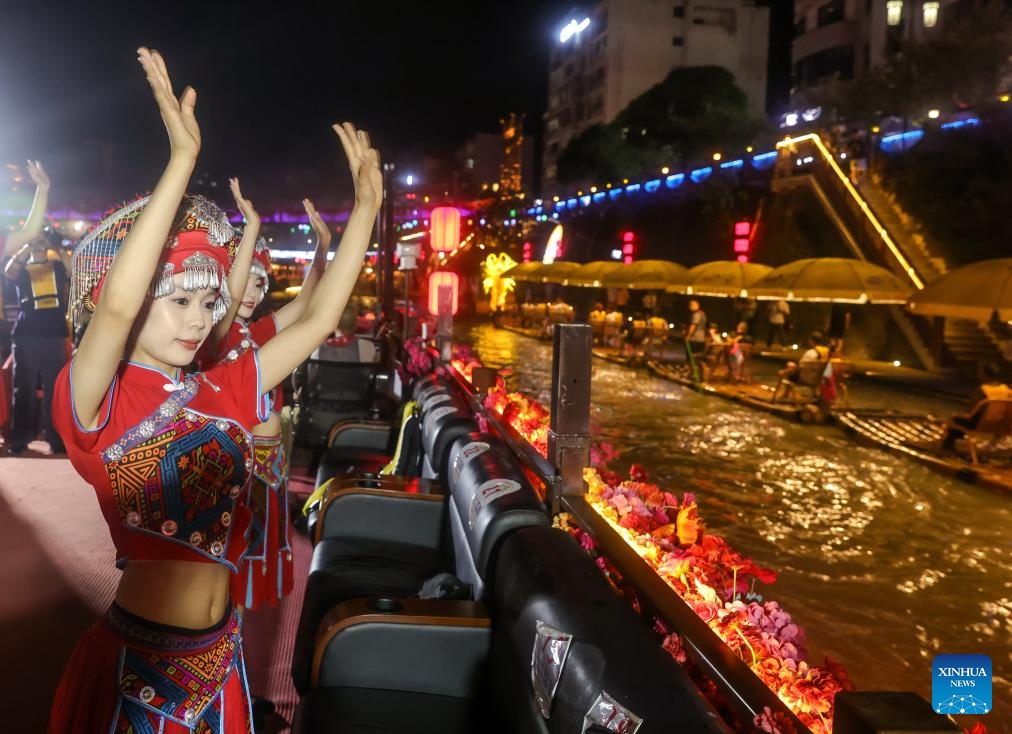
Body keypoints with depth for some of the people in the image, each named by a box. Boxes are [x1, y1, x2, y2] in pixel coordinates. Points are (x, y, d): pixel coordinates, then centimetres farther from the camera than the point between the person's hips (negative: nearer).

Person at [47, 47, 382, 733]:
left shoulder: (225, 390, 1)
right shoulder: (97, 398, -13)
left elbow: (317, 318, 0)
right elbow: (115, 304, -32)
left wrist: (367, 201, -4)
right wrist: (183, 159, -35)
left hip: (220, 656, 5)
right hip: (138, 664, -5)